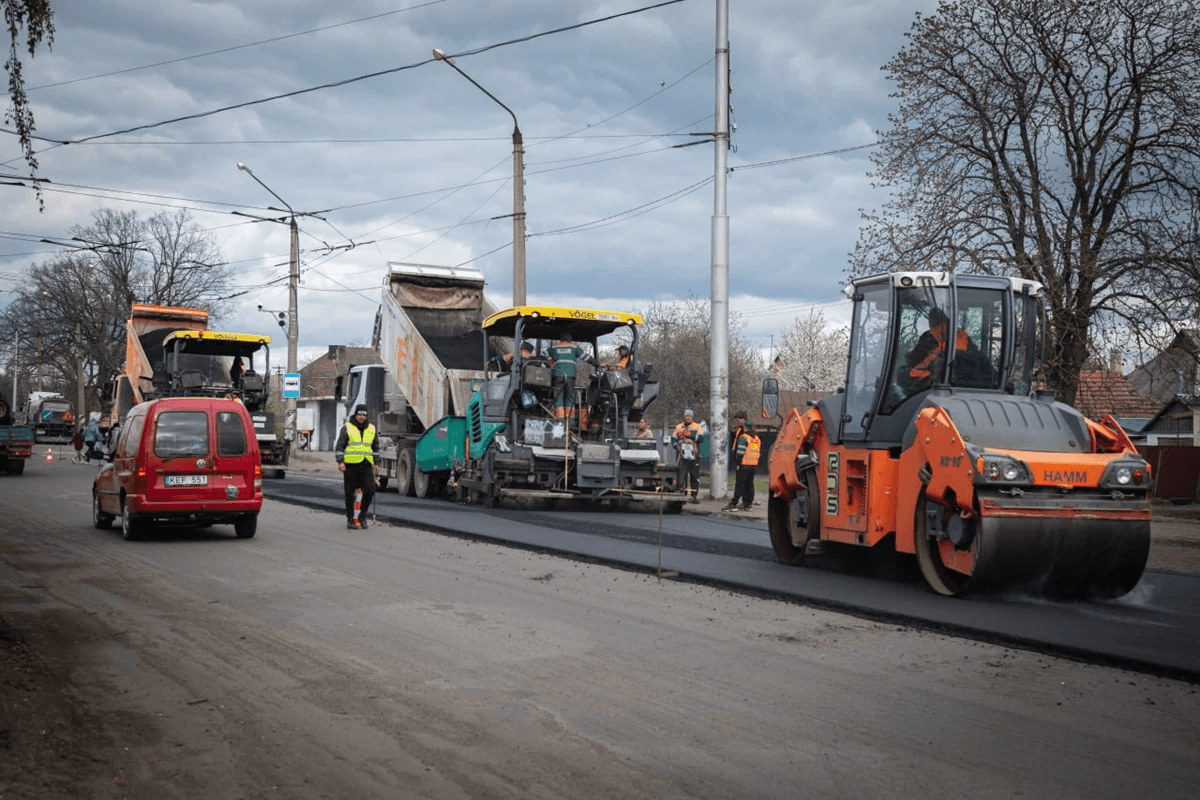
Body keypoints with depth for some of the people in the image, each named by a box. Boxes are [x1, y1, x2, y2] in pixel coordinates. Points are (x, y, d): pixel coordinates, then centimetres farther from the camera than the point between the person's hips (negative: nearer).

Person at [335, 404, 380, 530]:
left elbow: (376, 447, 24)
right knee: (350, 494, 2)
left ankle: (362, 515, 13)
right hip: (350, 465, -3)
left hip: (366, 465, 3)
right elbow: (339, 446, -1)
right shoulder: (347, 428, 2)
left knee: (370, 491, -6)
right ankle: (350, 519, 11)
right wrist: (340, 462, -10)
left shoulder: (371, 429, 14)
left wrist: (376, 463, 18)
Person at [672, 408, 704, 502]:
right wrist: (676, 445, -4)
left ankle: (694, 495, 10)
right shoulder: (678, 427, 14)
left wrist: (689, 434, -14)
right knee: (682, 475, -2)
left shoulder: (697, 426, 7)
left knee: (694, 476, 2)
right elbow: (673, 438, 15)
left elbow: (701, 438, -6)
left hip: (693, 455, -1)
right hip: (682, 455, 1)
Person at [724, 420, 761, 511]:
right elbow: (758, 451, 16)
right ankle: (748, 504, 12)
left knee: (739, 484, -6)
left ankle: (733, 504, -7)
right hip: (754, 466, 7)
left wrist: (738, 463, -9)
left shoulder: (743, 437, -10)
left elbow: (740, 452, -14)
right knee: (750, 484, 11)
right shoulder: (757, 438, 14)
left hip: (744, 465, -7)